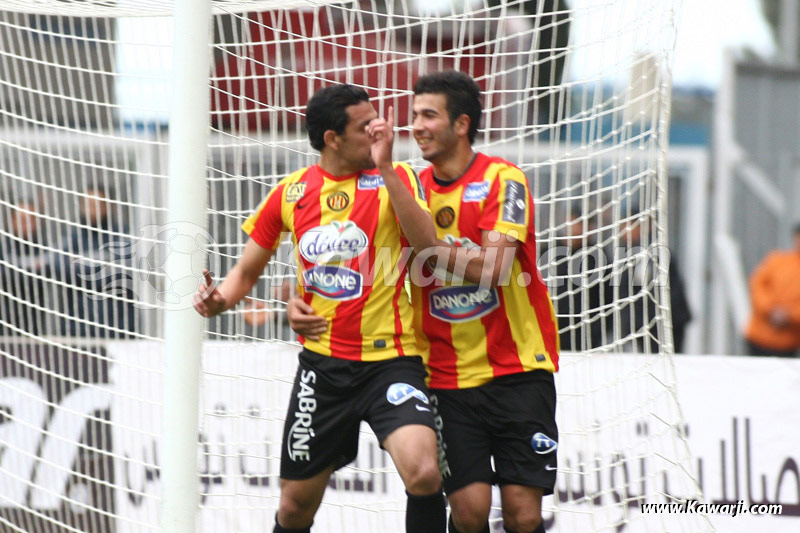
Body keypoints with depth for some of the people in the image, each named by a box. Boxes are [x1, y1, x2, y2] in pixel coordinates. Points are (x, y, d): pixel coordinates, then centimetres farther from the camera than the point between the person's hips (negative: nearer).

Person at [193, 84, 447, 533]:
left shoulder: (396, 179, -4)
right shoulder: (291, 192, 4)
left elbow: (428, 245, -22)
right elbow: (247, 271, 14)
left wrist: (385, 168, -26)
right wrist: (220, 299, -8)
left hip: (390, 358, -3)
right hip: (323, 365, 3)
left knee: (423, 474, -27)